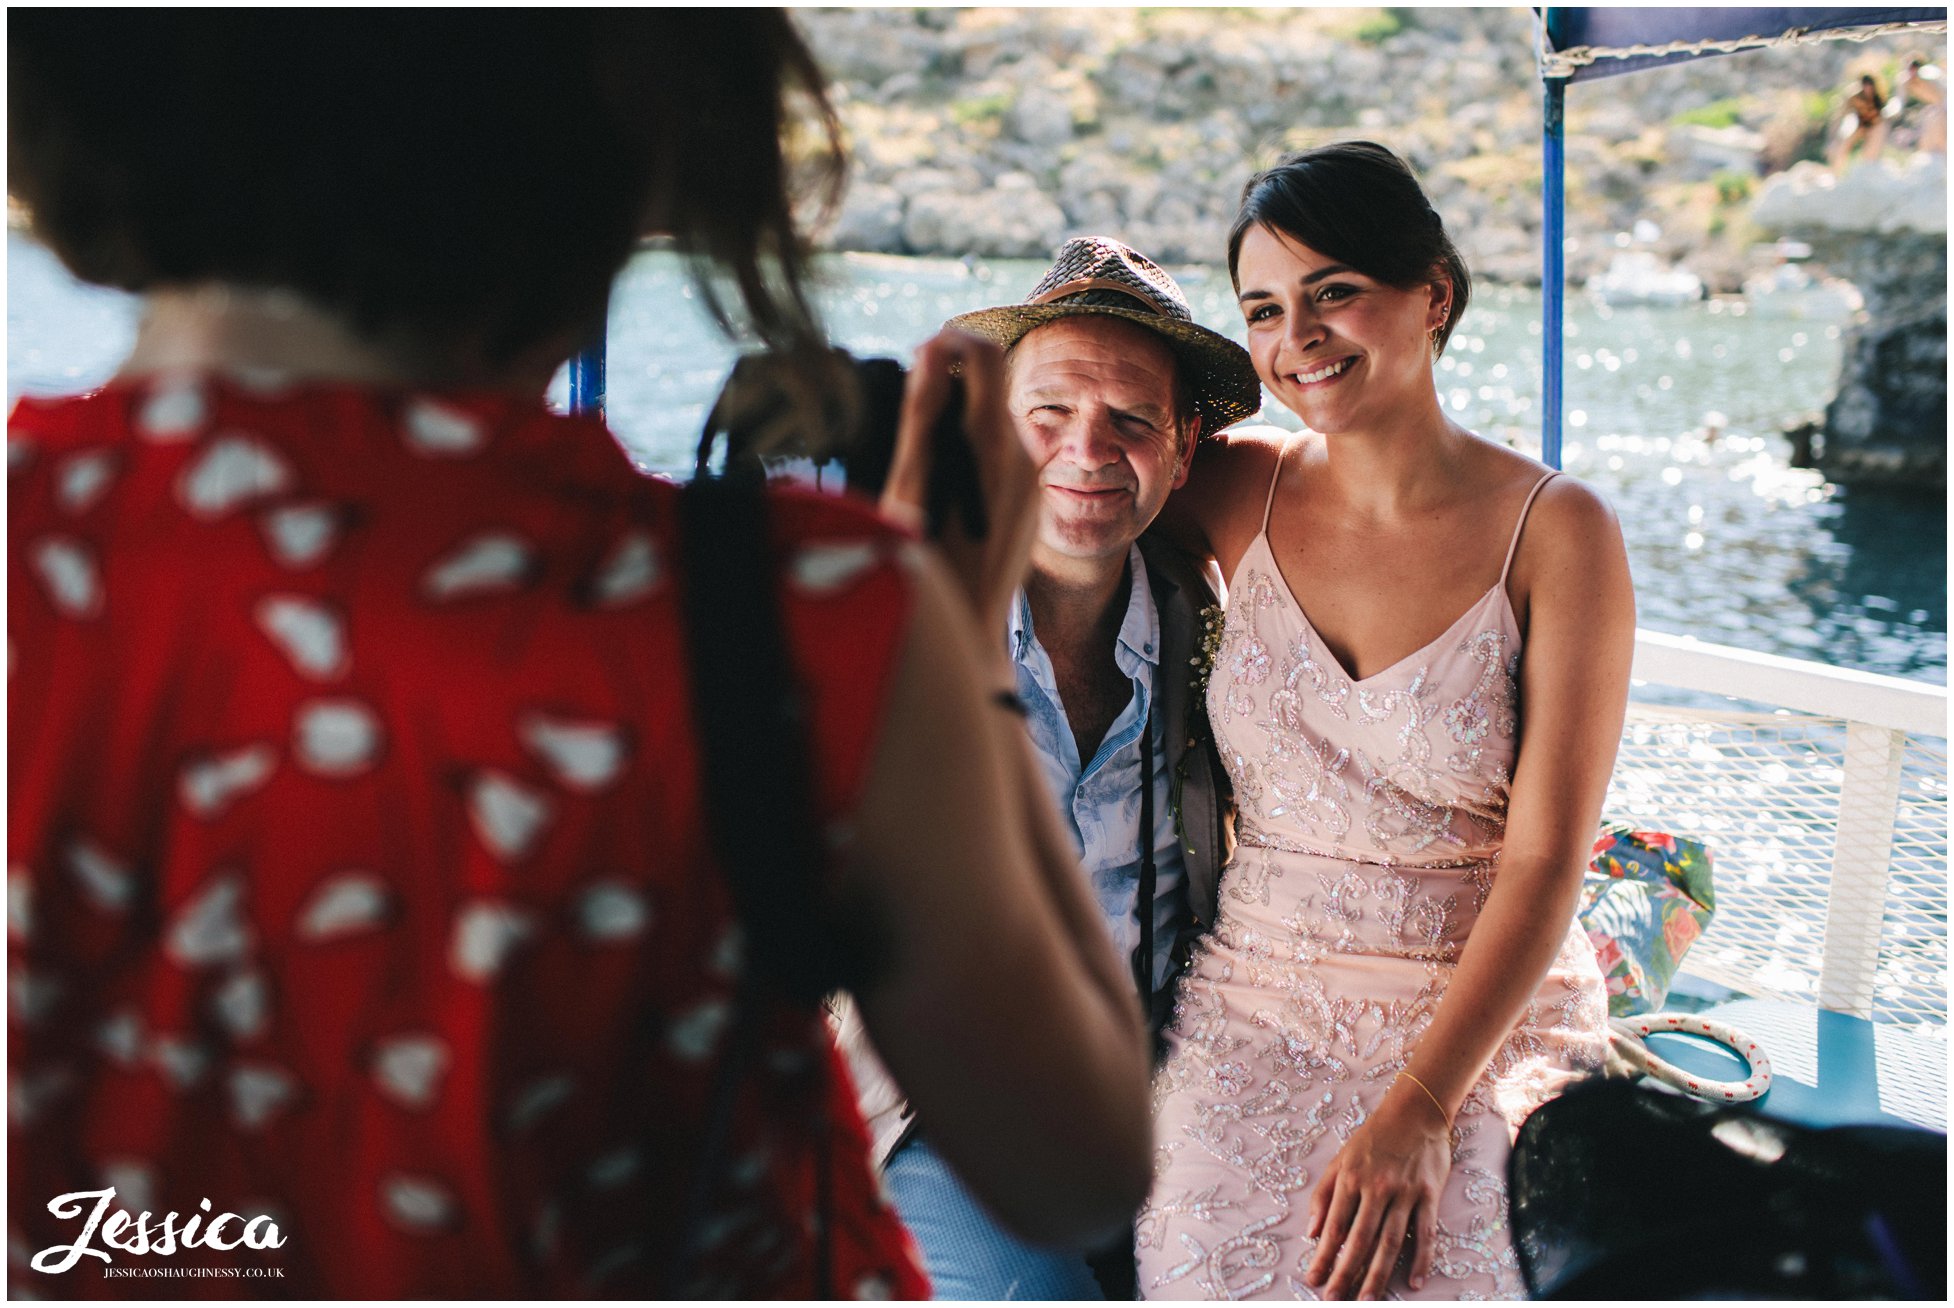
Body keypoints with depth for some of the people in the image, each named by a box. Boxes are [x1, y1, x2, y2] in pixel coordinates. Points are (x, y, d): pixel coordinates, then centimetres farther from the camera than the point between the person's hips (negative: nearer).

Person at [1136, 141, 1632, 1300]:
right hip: (1257, 1013, 2)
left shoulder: (1558, 531, -5)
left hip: (1491, 1020, -2)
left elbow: (1545, 864, -9)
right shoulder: (1242, 493, 4)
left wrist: (1416, 1114, -17)